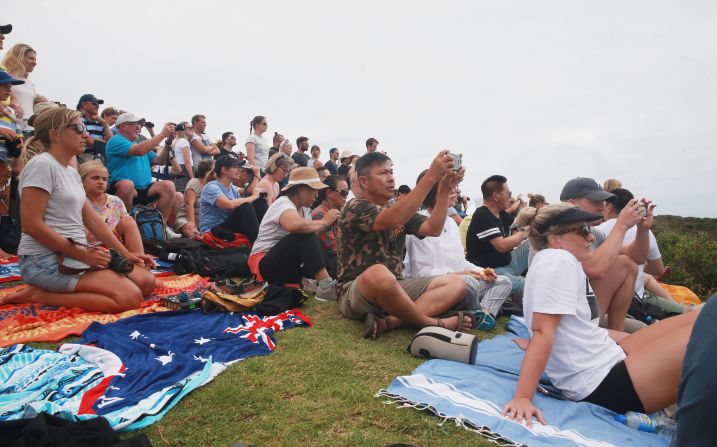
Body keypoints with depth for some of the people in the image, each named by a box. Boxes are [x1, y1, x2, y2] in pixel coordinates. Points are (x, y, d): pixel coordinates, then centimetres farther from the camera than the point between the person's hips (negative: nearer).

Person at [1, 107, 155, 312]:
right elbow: (31, 225, -18)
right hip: (46, 259, -9)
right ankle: (40, 295, -9)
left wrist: (126, 253, 7)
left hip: (75, 255, 9)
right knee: (130, 297, -22)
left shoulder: (72, 172, 15)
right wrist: (82, 254, -17)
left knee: (146, 282, 0)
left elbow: (93, 220, 14)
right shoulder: (42, 165, -12)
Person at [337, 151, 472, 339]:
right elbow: (392, 220, -30)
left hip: (394, 288, 7)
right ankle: (434, 324, -17)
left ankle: (389, 322, -28)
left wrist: (444, 189, -15)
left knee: (456, 284, -8)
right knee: (379, 274, -42)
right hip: (355, 293, -7)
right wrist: (431, 176, -31)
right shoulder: (355, 208, -11)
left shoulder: (399, 209, 13)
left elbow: (433, 229, -2)